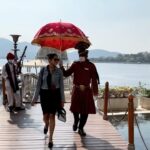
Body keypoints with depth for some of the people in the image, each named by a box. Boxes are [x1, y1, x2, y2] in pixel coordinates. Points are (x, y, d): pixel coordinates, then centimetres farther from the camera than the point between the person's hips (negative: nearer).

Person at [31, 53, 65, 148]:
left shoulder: (59, 71, -4)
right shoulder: (43, 70, -5)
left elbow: (61, 86, 0)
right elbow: (39, 85, -1)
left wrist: (62, 99, -1)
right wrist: (35, 98, -3)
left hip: (55, 94, 0)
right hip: (45, 94, 0)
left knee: (52, 116, -2)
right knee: (46, 116, 5)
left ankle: (50, 139, 9)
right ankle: (46, 125, 45)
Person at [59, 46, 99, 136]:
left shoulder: (91, 66, -1)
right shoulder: (75, 65, 4)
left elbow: (94, 79, -1)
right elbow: (66, 74, 2)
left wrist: (95, 91, -4)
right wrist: (61, 67, -15)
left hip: (87, 91, -1)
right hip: (76, 90, 1)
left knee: (85, 111, 1)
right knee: (75, 109, 6)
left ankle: (81, 128, 16)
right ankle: (76, 121, 38)